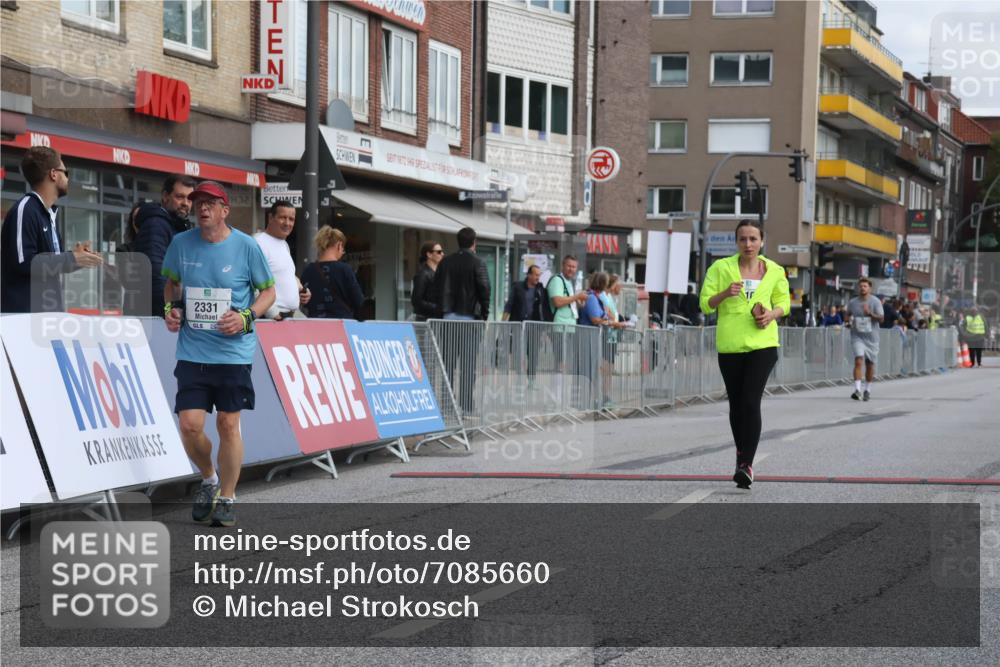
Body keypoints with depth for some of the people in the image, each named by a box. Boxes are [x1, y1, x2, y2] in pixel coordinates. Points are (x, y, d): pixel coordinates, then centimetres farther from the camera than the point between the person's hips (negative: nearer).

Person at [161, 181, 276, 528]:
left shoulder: (246, 246, -4)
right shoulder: (181, 244, 3)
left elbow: (268, 291, 5)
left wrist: (246, 317, -12)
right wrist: (170, 309, 1)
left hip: (233, 352, -2)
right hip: (192, 351, 2)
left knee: (228, 425, 2)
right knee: (190, 425, -5)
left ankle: (226, 499, 17)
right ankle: (209, 479, 24)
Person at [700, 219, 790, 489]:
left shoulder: (774, 271, 5)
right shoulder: (721, 268, 0)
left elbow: (783, 302, 17)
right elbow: (706, 304, 1)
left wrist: (772, 314, -6)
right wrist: (725, 293, -19)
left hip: (763, 343, -1)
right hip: (729, 345, 1)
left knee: (751, 402, -14)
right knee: (736, 403, 12)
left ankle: (747, 464, -16)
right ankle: (742, 453, 33)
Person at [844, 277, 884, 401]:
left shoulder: (875, 302, -3)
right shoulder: (852, 302, 4)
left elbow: (881, 318, -10)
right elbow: (848, 315, 22)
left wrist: (870, 313, -26)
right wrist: (849, 319, -2)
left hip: (871, 337, 0)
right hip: (857, 336, 0)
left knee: (870, 364, 9)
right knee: (858, 361, -18)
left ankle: (867, 390, 27)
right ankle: (857, 390, -24)